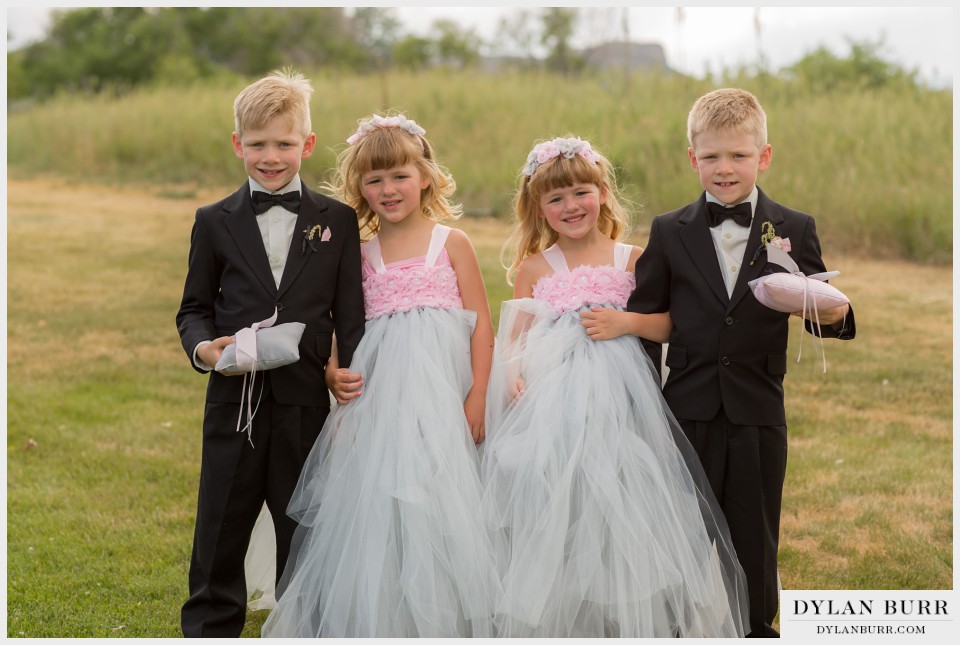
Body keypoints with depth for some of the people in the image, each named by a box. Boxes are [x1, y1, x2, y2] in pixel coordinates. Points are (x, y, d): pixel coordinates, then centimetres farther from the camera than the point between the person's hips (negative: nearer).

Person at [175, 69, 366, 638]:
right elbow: (195, 307, 9)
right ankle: (209, 631, 17)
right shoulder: (215, 222, 5)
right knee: (220, 538, 6)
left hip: (305, 404, 0)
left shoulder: (338, 222, 4)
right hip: (235, 403, 0)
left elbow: (350, 316, 4)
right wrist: (202, 346, -12)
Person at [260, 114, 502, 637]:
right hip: (376, 396, 2)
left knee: (433, 506, -6)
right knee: (371, 508, -1)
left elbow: (481, 325, 3)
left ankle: (437, 623, 6)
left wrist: (476, 402, -5)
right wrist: (335, 375, -7)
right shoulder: (360, 255, 13)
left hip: (439, 396, -2)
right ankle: (375, 626, 10)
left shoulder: (451, 243, 6)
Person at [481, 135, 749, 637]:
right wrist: (512, 379, -13)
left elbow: (669, 325, 7)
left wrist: (627, 322, -10)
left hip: (618, 402, 0)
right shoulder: (532, 268, 9)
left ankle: (629, 621, 11)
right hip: (551, 406, 0)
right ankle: (557, 624, 11)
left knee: (620, 511, -4)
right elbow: (515, 337, 6)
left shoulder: (632, 260, 9)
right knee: (554, 516, -3)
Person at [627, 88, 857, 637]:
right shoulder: (670, 233, 2)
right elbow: (645, 318, 2)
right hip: (689, 408, 0)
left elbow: (818, 311, 2)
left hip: (759, 410, 0)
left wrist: (835, 314, -22)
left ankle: (757, 628, 25)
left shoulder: (796, 231, 2)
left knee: (755, 531, 10)